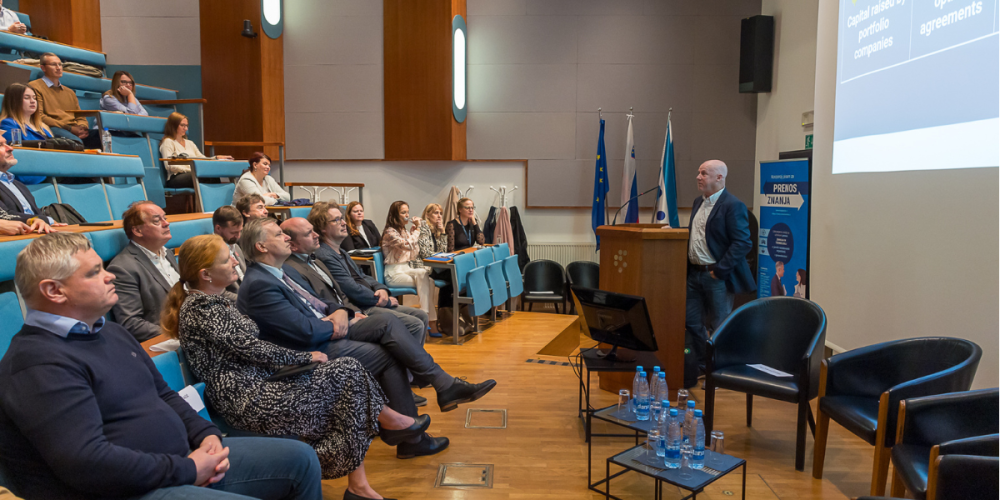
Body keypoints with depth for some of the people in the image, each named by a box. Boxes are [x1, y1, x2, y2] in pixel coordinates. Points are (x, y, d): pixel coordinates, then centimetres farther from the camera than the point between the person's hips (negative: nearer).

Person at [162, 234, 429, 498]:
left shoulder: (215, 300, 15)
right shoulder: (199, 308, -15)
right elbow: (248, 347, -18)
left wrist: (288, 362, 5)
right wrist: (305, 357, -8)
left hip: (257, 385, 9)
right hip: (248, 401, -9)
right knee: (348, 371, -14)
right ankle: (386, 420, 14)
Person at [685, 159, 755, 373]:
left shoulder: (733, 206, -14)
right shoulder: (698, 202, 13)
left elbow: (743, 243, -18)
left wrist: (719, 271, -19)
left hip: (716, 276, -8)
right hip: (694, 273, 8)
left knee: (719, 326, 4)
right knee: (691, 322, 13)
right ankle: (699, 366, 28)